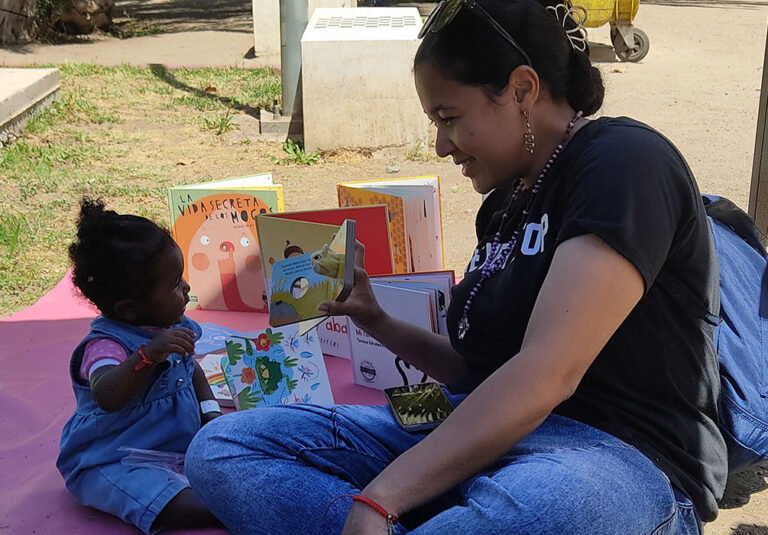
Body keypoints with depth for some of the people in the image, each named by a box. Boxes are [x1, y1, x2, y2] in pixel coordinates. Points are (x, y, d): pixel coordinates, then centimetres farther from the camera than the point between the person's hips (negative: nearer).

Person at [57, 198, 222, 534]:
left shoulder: (171, 330, 4)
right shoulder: (107, 345, -24)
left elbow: (190, 368, 24)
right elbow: (106, 396, -46)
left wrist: (210, 409, 8)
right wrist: (148, 355, -56)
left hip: (179, 442, 10)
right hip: (113, 464, -10)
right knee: (190, 506, -35)